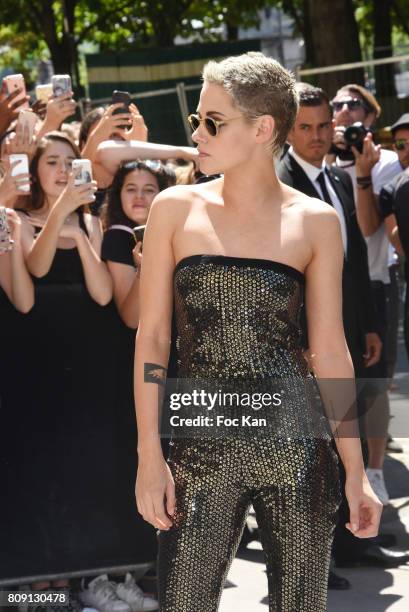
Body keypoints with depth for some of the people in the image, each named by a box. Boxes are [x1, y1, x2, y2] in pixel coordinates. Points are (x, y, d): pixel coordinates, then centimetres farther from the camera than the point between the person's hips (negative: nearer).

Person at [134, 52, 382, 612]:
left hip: (296, 443, 0)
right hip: (202, 446, 0)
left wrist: (356, 471, 3)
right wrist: (150, 455, -4)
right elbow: (152, 336, 2)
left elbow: (330, 349, 4)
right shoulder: (177, 208, 2)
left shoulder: (314, 221, 2)